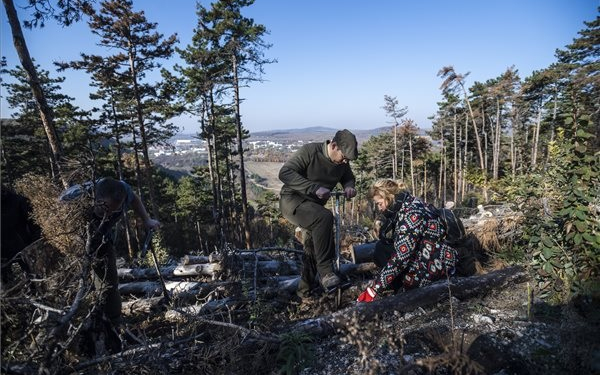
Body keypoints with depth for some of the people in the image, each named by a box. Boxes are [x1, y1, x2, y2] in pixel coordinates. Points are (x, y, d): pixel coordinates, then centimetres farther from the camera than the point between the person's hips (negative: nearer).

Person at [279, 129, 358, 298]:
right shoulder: (309, 151, -22)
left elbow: (348, 177, 16)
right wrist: (314, 188, -37)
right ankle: (326, 272, -27)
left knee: (313, 247, 8)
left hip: (314, 205, 7)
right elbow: (285, 173, -28)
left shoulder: (342, 162, -3)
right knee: (324, 217, -33)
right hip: (292, 200, -7)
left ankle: (305, 290, 27)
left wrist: (349, 187, -10)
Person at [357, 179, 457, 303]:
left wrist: (373, 290, -27)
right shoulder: (402, 208, 3)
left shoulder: (412, 214, -26)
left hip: (435, 265, -9)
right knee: (381, 247, 3)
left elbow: (400, 257, -29)